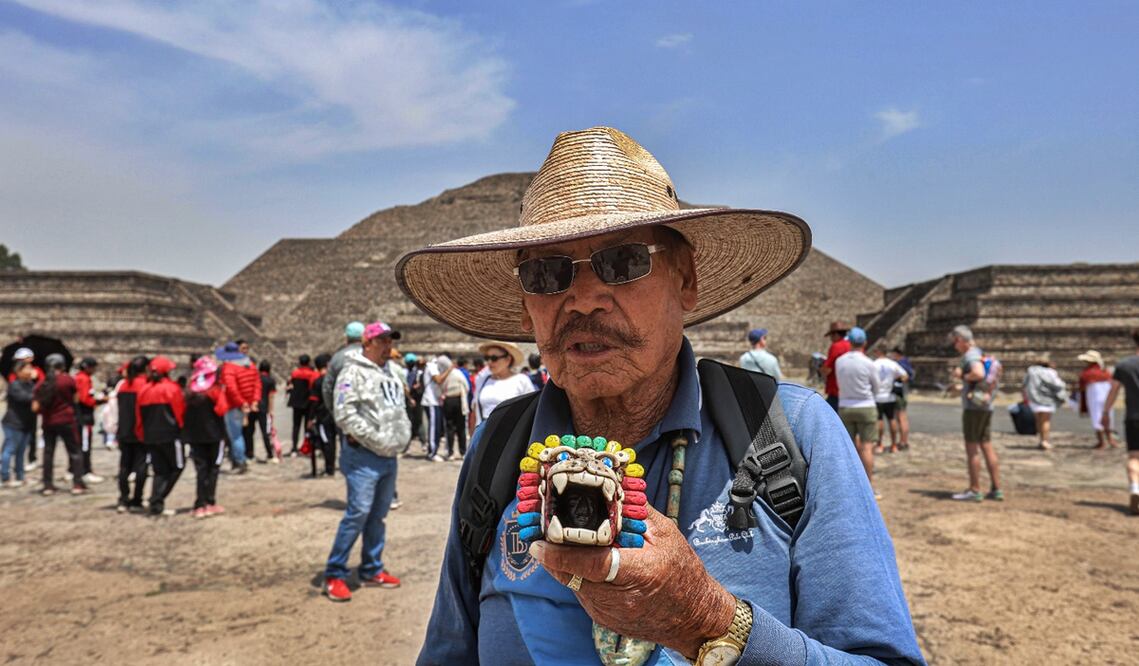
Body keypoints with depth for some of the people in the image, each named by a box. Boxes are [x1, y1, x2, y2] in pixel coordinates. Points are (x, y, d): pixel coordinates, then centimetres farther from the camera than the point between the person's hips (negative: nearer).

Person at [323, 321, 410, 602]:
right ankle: (334, 575, 1)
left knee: (378, 514, 14)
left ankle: (372, 570, 25)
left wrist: (403, 435, 8)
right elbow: (344, 415, -19)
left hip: (390, 456, 8)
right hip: (364, 456, -8)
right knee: (358, 512, -11)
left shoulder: (393, 371, 15)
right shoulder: (354, 373, -11)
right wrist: (376, 439, -18)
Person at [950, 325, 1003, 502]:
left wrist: (962, 376, -14)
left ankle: (974, 491, 0)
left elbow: (979, 374, -32)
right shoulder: (981, 354, 17)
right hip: (986, 406, 9)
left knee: (972, 448, -3)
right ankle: (996, 489, 13)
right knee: (987, 447, 11)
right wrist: (960, 374, 13)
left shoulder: (971, 355, -14)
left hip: (973, 406, -9)